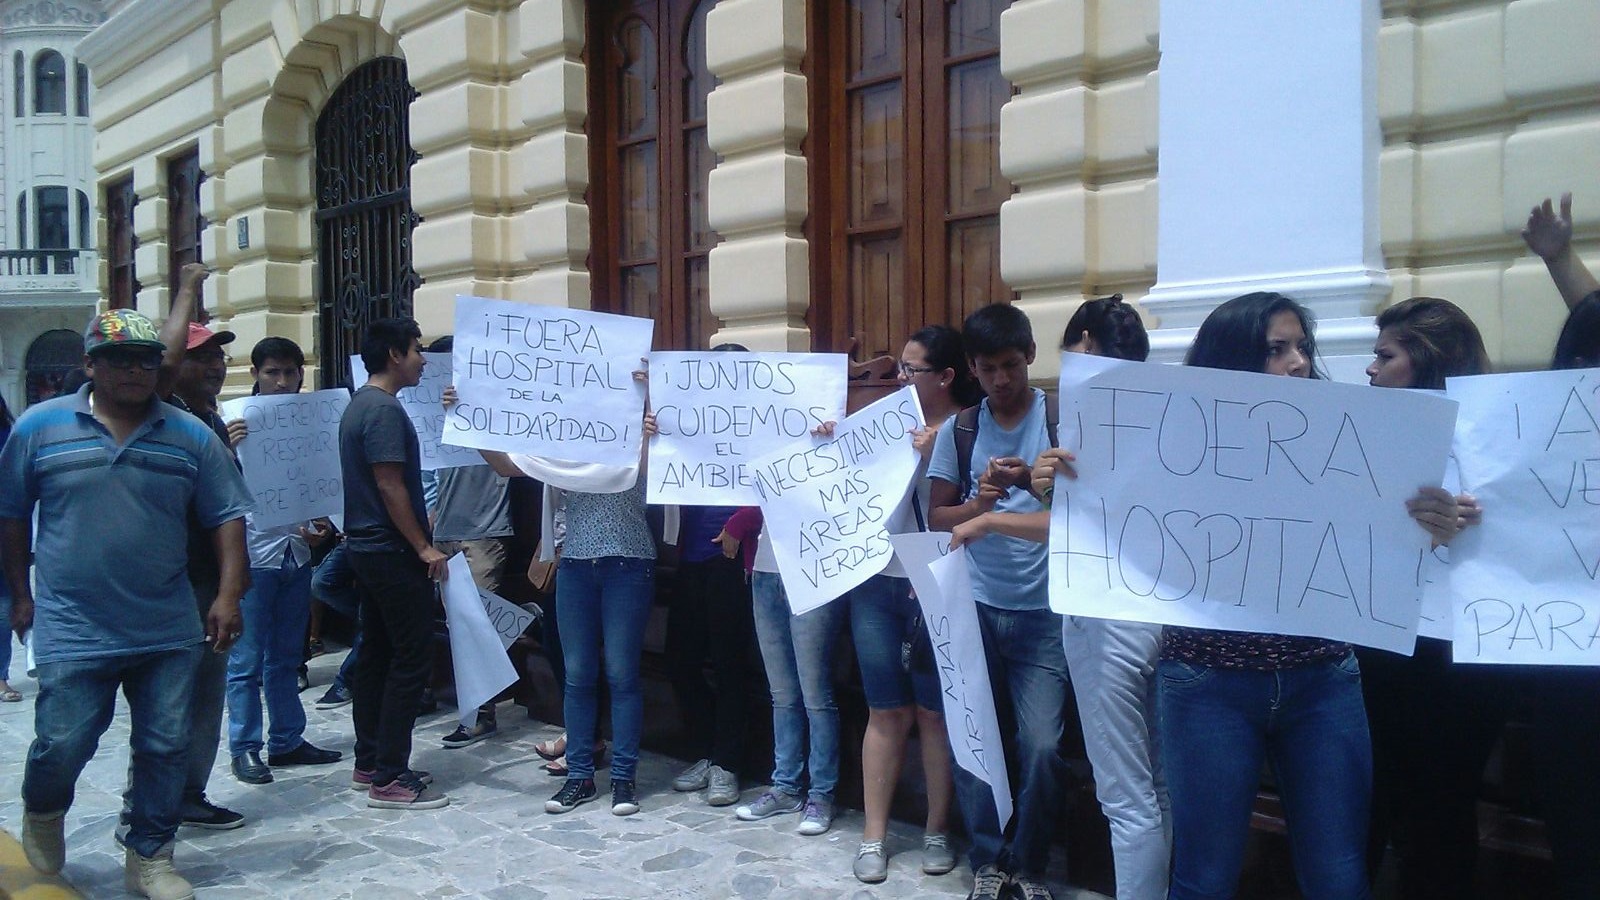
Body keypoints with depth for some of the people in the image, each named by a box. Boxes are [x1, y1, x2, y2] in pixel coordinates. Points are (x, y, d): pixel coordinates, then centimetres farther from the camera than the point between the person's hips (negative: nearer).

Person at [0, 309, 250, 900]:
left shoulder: (191, 435, 3)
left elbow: (226, 517, 4)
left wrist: (228, 596, -4)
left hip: (170, 632, 2)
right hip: (72, 631, -2)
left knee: (165, 747, 7)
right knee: (62, 745, 3)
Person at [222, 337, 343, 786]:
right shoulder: (238, 420, -6)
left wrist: (322, 524, 2)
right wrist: (228, 449, -30)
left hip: (296, 552, 5)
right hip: (252, 555, -5)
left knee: (285, 657, 14)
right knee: (247, 660, 1)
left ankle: (287, 740, 23)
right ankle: (245, 748, 10)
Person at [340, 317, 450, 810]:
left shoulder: (359, 405, 15)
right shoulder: (386, 410, -16)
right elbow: (390, 486, -21)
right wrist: (424, 548, -16)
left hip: (367, 548, 11)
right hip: (393, 552, -10)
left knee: (376, 656, 14)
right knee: (410, 661, -6)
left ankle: (369, 764, 22)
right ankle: (389, 778, -3)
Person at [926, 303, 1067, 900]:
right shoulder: (958, 430, 5)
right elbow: (937, 518, 5)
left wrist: (1032, 482, -23)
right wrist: (980, 502, -15)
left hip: (1043, 613, -2)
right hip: (973, 608, 2)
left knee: (1040, 746, -6)